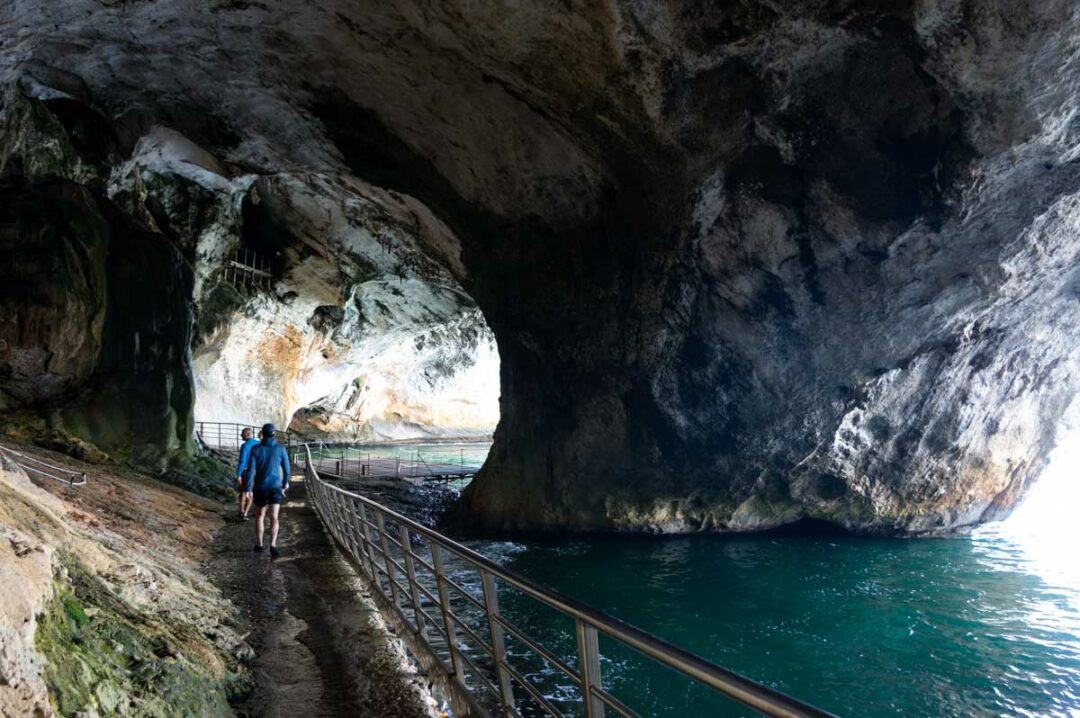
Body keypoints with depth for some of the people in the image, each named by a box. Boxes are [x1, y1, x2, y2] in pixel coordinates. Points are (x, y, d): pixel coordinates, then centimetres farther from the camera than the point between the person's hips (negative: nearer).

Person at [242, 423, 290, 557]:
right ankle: (273, 545, -25)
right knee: (274, 518, -6)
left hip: (260, 487, 1)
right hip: (275, 487, -1)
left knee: (260, 515, 22)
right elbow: (286, 469, 4)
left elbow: (250, 470, -9)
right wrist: (285, 482, 23)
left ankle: (259, 544, 27)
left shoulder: (255, 448, -4)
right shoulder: (281, 449, -3)